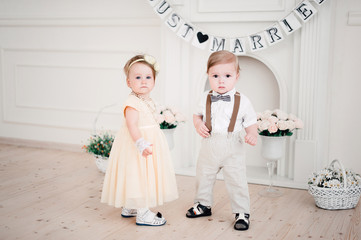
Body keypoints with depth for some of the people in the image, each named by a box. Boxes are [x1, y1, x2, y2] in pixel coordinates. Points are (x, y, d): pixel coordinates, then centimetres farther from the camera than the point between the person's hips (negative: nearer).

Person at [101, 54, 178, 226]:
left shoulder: (147, 101, 10)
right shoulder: (132, 103, -20)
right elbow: (132, 125, -30)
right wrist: (141, 144, -40)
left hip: (148, 143, 10)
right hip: (135, 144, -10)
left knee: (142, 178, 18)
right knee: (138, 177, -4)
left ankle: (128, 208, 32)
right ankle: (142, 214, 5)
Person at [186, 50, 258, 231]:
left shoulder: (242, 101, -7)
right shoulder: (206, 99, 1)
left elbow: (250, 123, -1)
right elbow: (197, 114, 15)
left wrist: (252, 135, -20)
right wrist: (198, 124, -6)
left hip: (232, 150, -3)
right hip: (208, 148, 3)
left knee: (237, 182, 1)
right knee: (203, 177, 18)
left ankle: (242, 212, 18)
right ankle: (203, 204, 40)